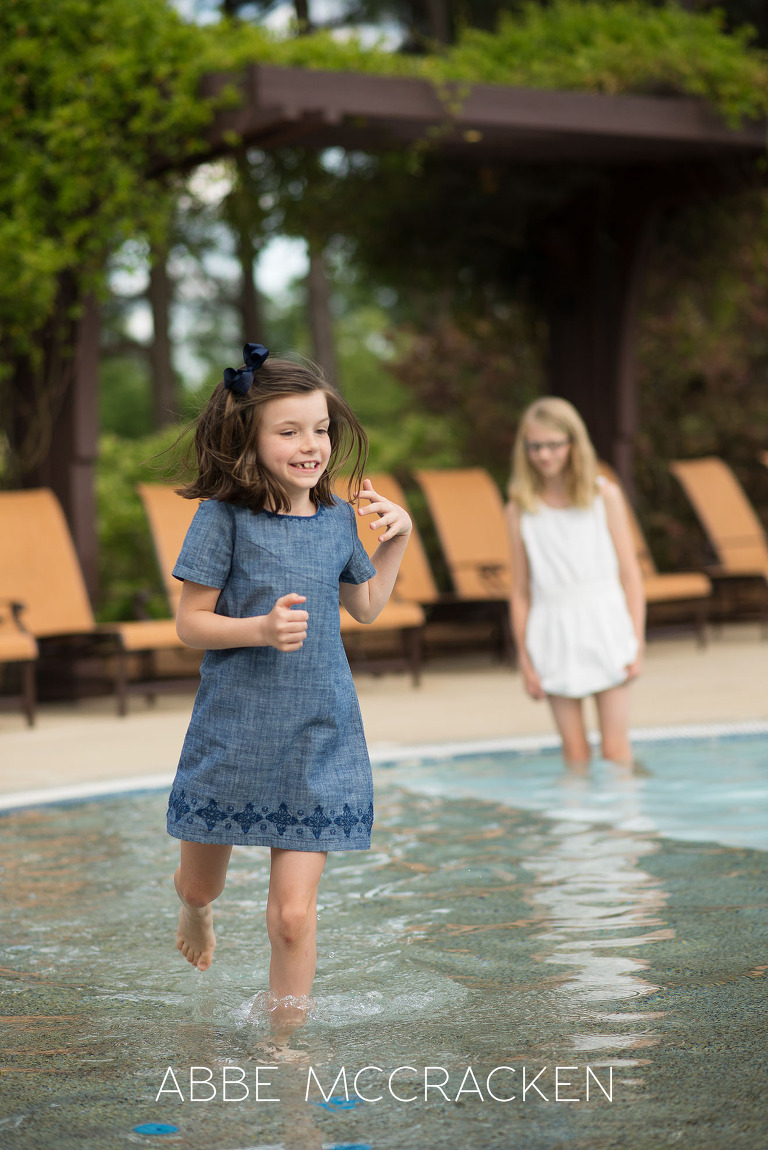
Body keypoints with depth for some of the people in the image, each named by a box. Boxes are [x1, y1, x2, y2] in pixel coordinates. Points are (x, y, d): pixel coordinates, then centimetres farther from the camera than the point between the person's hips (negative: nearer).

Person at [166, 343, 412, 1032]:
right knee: (201, 885, 19)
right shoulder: (223, 517, -9)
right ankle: (195, 911, 56)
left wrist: (396, 540, 7)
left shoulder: (337, 517, 4)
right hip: (234, 736, -2)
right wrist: (261, 628, -24)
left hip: (319, 742, 2)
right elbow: (190, 622, -8)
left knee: (294, 916, -3)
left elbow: (366, 607, 20)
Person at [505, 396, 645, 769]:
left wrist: (637, 644, -3)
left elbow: (630, 574, 2)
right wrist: (525, 660, 4)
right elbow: (521, 590, 5)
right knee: (574, 751, 2)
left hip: (604, 625, -1)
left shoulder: (605, 496, 1)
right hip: (553, 633, 1)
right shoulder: (520, 509, 2)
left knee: (615, 748, -1)